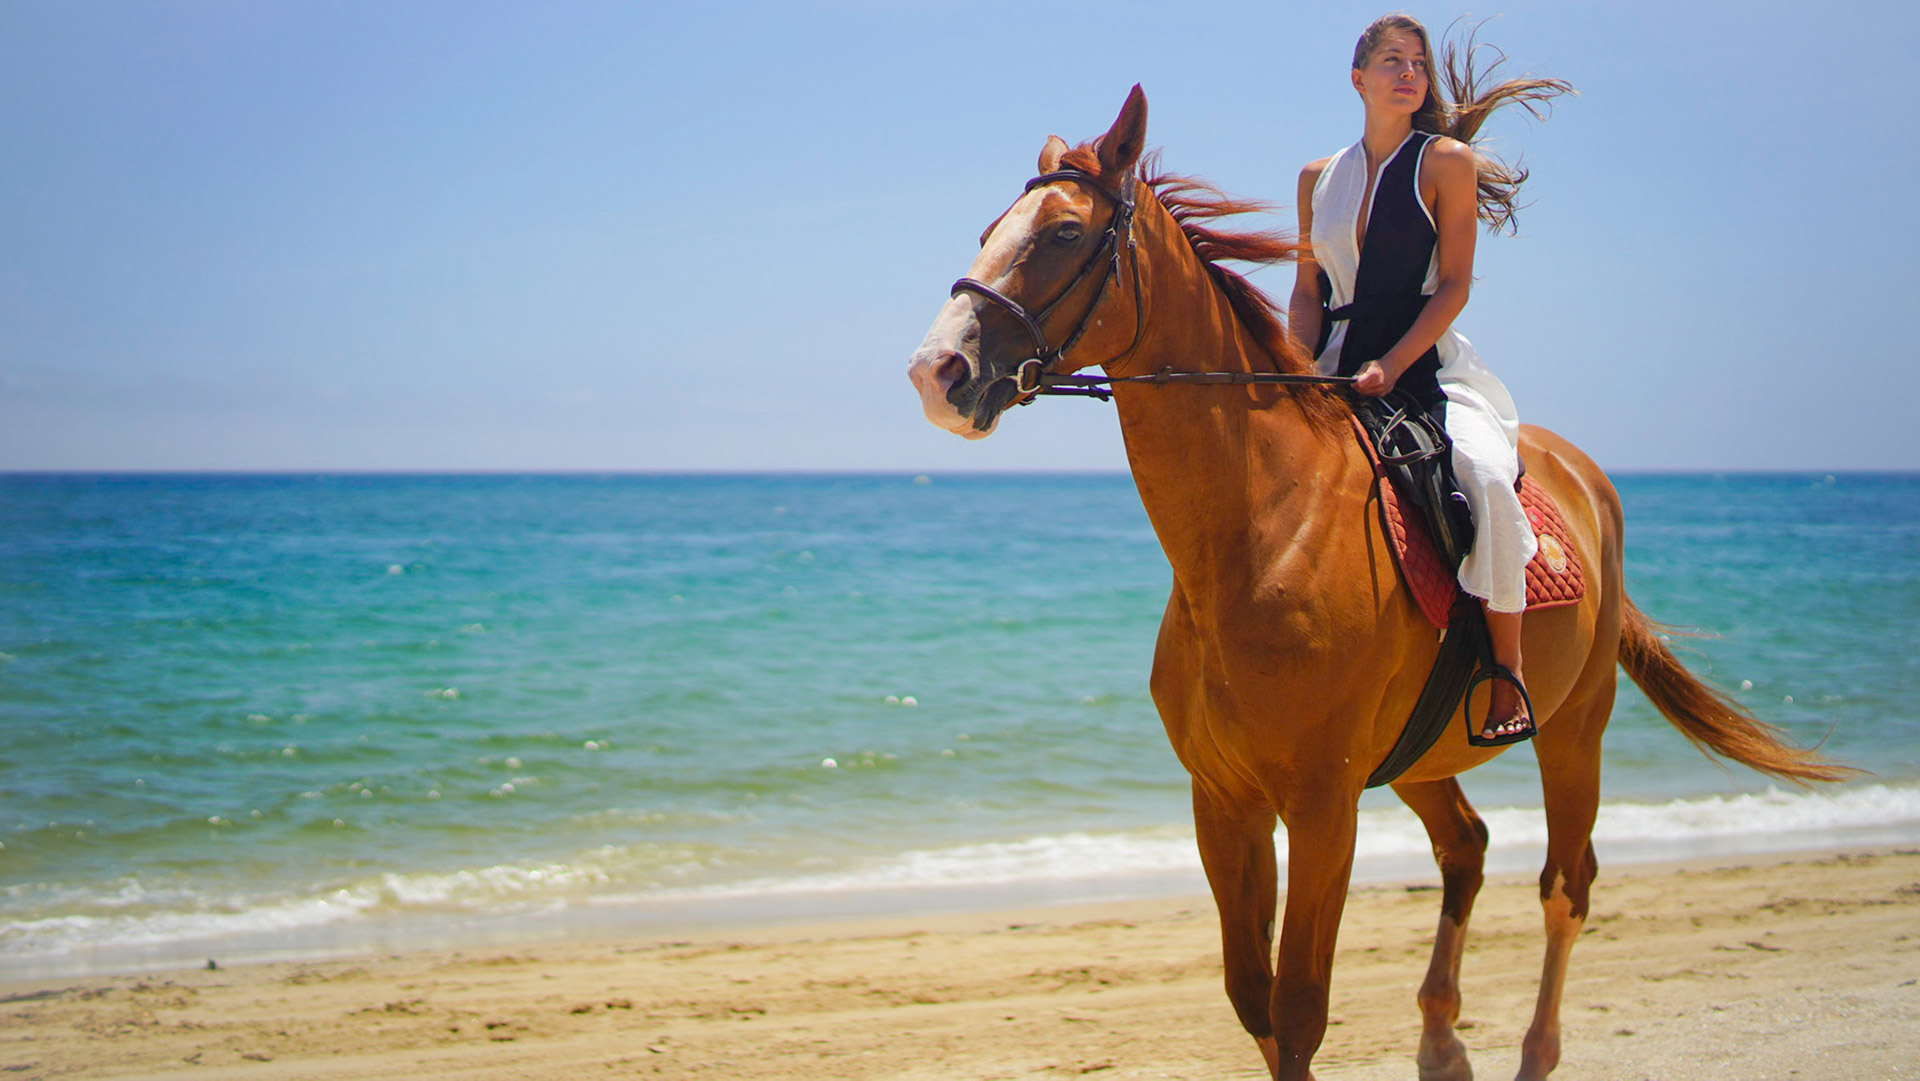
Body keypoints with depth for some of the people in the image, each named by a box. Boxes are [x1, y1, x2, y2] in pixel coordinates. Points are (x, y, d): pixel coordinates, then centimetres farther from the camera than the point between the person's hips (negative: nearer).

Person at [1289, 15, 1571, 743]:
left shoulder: (1447, 161, 2)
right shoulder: (1319, 179, 14)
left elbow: (1454, 284, -4)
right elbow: (1307, 287, 14)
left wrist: (1391, 366, -17)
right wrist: (1301, 368, -6)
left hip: (1427, 364, -4)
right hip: (1338, 372, 5)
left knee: (1485, 474, -31)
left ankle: (1507, 673, -21)